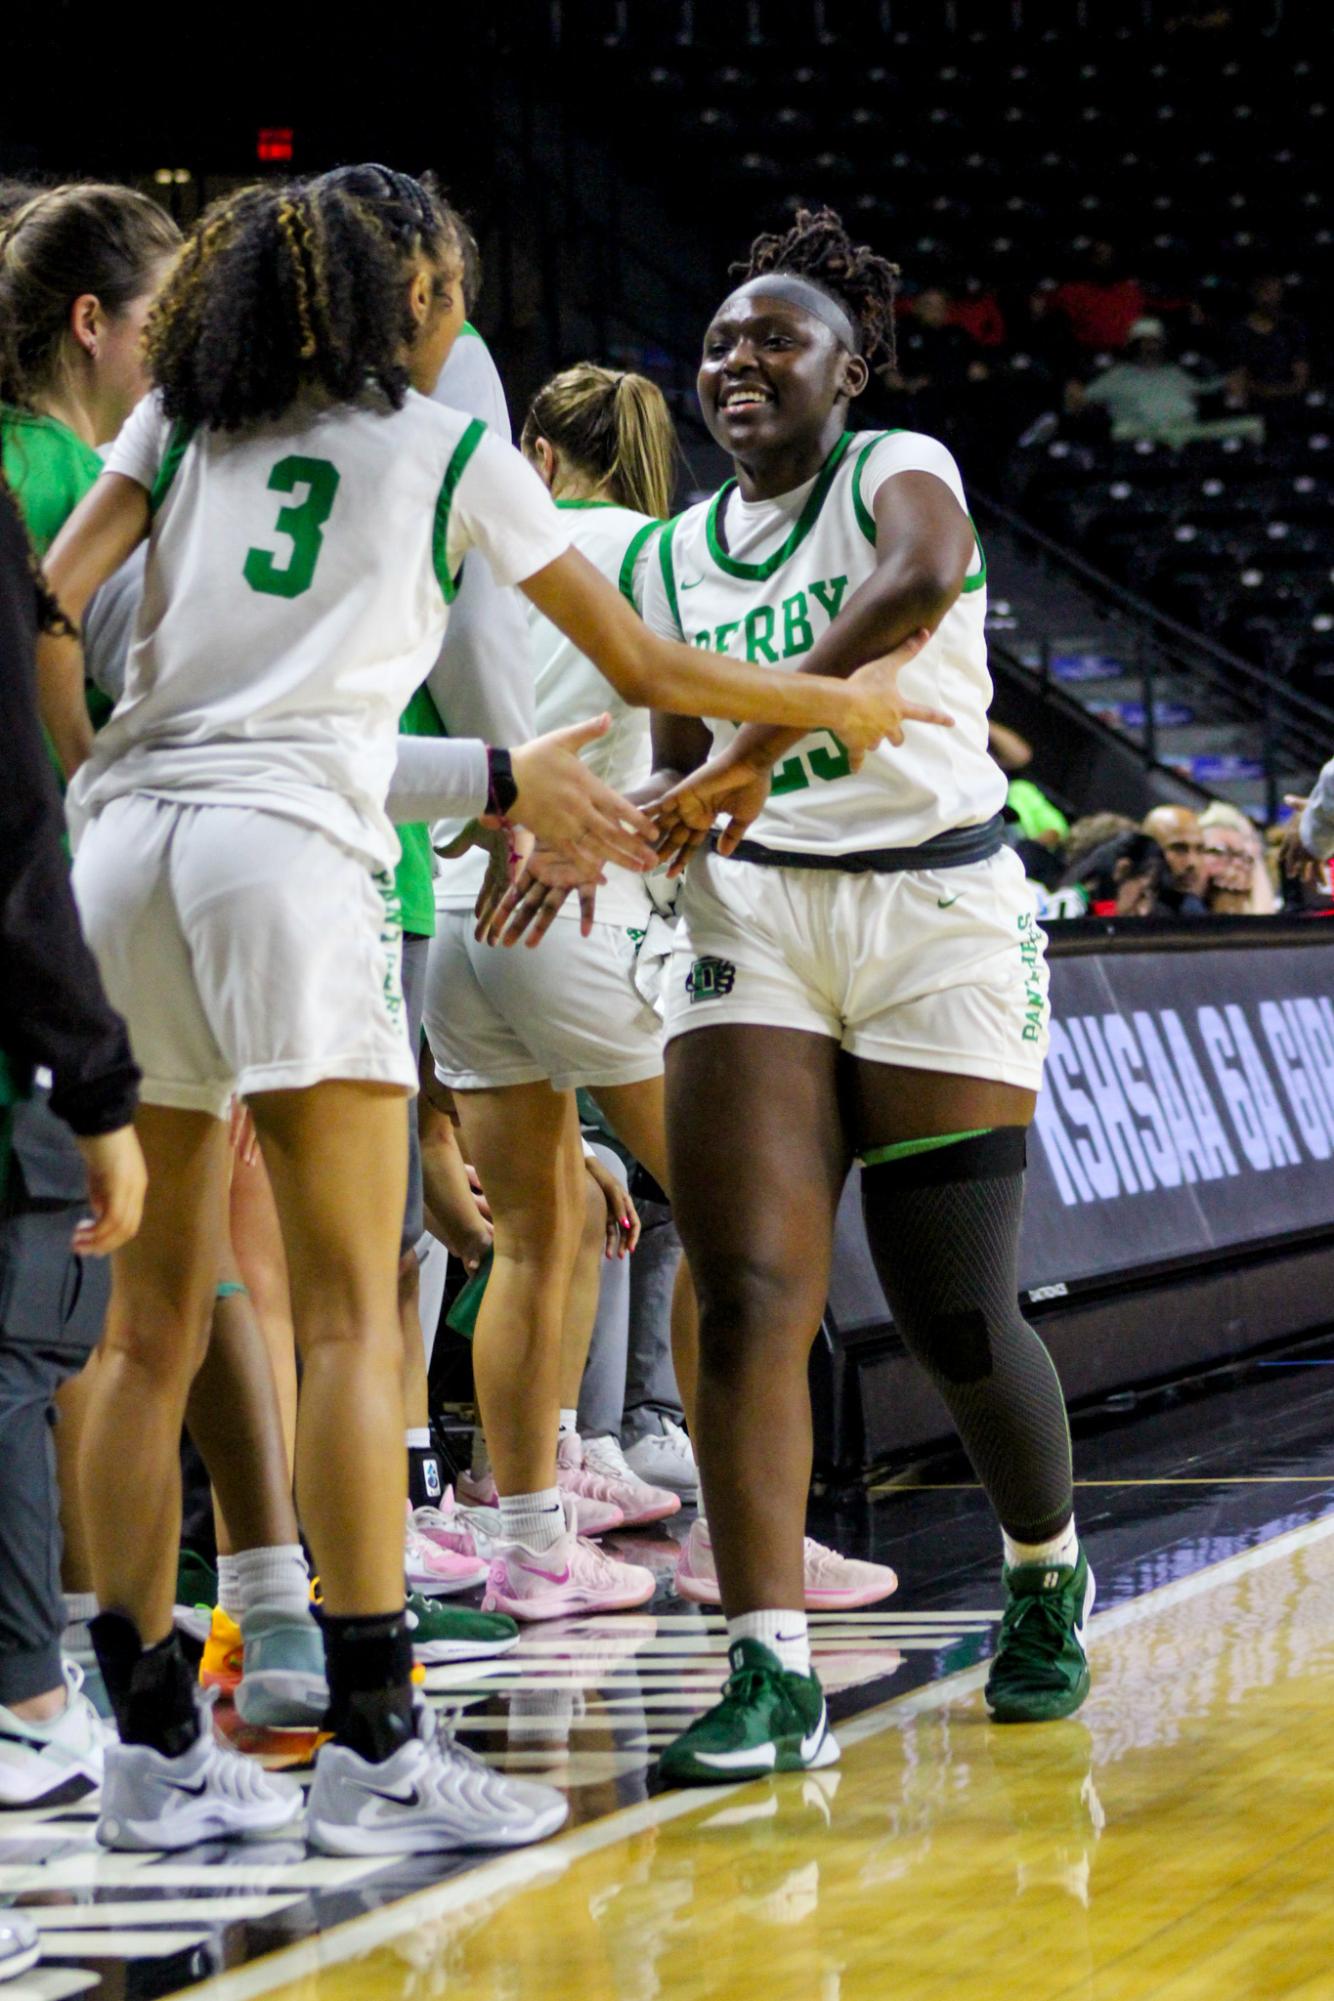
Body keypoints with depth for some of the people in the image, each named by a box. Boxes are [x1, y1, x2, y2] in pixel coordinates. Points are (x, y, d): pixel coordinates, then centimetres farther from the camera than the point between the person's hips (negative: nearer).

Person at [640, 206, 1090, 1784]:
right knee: (745, 1299, -12)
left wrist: (759, 742, -35)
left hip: (937, 911, -4)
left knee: (955, 1317, 0)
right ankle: (773, 1676, -14)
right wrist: (664, 814, -2)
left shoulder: (897, 470, -4)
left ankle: (1048, 1575, 30)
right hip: (751, 916, 4)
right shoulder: (678, 554, 14)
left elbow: (923, 580, -29)